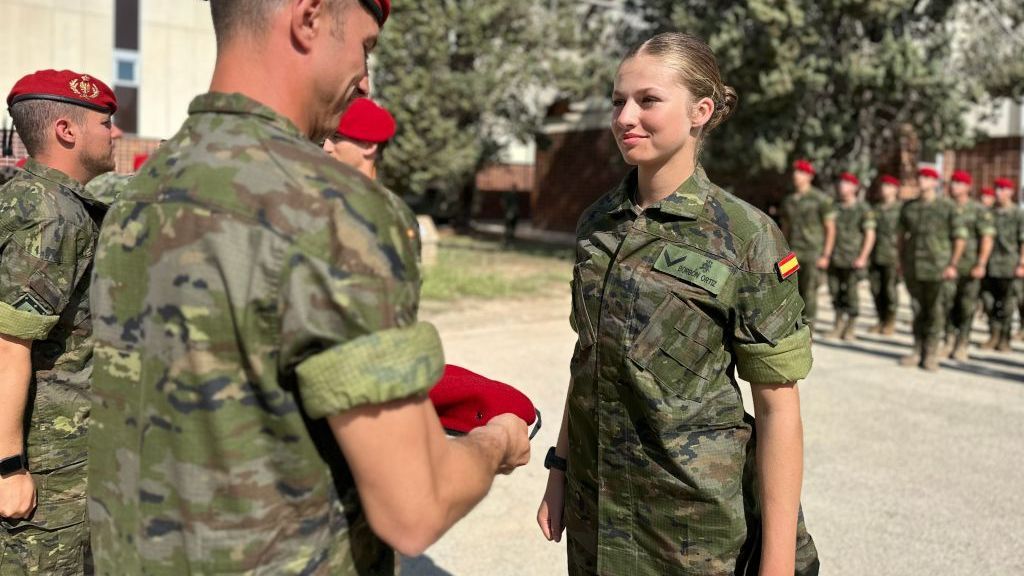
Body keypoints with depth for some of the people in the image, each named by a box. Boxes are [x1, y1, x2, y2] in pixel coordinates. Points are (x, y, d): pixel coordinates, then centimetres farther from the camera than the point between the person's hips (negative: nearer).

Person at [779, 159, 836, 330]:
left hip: (813, 253, -4)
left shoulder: (821, 199, -4)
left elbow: (831, 229, -3)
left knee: (809, 292, -3)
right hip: (793, 253, 4)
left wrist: (826, 256, -10)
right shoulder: (787, 201, 12)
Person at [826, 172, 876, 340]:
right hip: (834, 258, 4)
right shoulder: (835, 208, 9)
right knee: (835, 292, 6)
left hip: (853, 259, -4)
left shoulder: (863, 209, -3)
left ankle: (851, 328, 12)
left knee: (851, 293, 0)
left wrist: (862, 258, -13)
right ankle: (839, 324, 21)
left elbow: (870, 235, -5)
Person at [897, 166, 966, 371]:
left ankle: (931, 354, 9)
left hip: (937, 267, -3)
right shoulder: (908, 207, 9)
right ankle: (918, 351, 18)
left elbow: (959, 237, -1)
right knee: (917, 308, 9)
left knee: (934, 310, 1)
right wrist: (901, 260, 10)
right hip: (912, 267, 4)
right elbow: (901, 235, 17)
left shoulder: (947, 207, -2)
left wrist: (953, 264, -6)